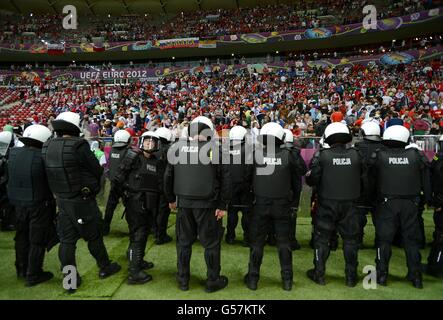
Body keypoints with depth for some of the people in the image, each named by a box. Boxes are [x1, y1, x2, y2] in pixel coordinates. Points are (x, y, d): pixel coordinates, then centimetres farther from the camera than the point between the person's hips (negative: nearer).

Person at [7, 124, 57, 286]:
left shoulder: (13, 153, -3)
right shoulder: (41, 156, -22)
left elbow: (11, 177, 6)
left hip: (18, 202, 7)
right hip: (38, 204, -6)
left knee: (22, 235, 21)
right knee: (37, 240, 7)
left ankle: (22, 269, 37)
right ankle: (33, 275, 19)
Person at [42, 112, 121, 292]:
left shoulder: (47, 147, 0)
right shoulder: (78, 145, -22)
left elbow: (51, 174, 9)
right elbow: (97, 170, -13)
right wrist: (92, 185, 7)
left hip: (62, 200, 6)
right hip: (82, 201, -6)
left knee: (66, 240, 12)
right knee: (94, 236, 11)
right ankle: (105, 267, 30)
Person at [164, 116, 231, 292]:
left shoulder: (177, 147, 0)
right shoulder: (214, 149, -10)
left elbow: (168, 176, 7)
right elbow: (225, 179, -10)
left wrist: (171, 199, 19)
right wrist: (223, 205, -2)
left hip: (184, 203, 3)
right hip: (207, 204, -3)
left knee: (184, 241, 17)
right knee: (211, 242, 11)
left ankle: (183, 280, 30)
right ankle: (213, 281, 24)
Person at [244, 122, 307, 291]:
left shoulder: (255, 154, -12)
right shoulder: (288, 154, -10)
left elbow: (246, 177, -5)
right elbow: (302, 170, 1)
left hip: (260, 204, -1)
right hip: (283, 204, 1)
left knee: (256, 241, 12)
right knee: (283, 241, 14)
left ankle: (253, 278, 22)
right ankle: (287, 279, 23)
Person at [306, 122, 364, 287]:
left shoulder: (322, 155, -12)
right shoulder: (356, 155, -4)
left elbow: (311, 179, -13)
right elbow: (363, 177, 6)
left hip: (327, 204, -2)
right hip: (349, 205, 2)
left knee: (322, 238, 11)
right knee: (350, 239, 15)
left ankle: (319, 274, 21)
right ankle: (351, 276, 25)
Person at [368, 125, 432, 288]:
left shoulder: (378, 156, -7)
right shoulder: (416, 155, -2)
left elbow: (371, 181, 0)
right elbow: (426, 181, 5)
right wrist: (428, 199, 16)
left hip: (387, 203, -2)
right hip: (410, 203, 2)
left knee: (384, 239, 7)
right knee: (412, 239, 13)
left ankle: (381, 275, 14)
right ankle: (416, 276, 22)